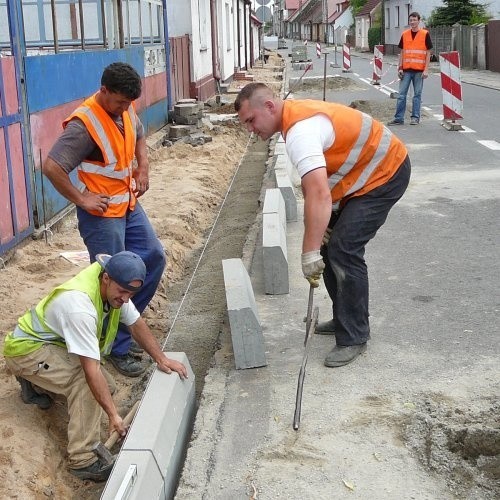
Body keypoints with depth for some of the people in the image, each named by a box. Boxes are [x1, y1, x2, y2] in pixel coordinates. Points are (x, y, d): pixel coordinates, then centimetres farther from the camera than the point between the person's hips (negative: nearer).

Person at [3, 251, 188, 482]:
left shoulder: (115, 287, -13)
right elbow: (92, 369, -38)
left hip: (56, 342, 9)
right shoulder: (80, 306, -38)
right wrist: (113, 415, -38)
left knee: (106, 387, 5)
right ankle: (83, 460, -25)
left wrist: (161, 359, -7)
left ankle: (36, 381, 20)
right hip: (26, 348, -9)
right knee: (86, 381, -30)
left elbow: (136, 324, 2)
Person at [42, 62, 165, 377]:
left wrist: (143, 167, 8)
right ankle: (119, 349, 15)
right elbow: (51, 167, -29)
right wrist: (81, 200, -21)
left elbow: (139, 135, 23)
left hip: (129, 205, 9)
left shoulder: (126, 109, 0)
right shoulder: (84, 124, -25)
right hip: (102, 214, -9)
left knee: (155, 258, 14)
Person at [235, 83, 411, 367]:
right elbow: (313, 187, 6)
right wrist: (323, 225, -4)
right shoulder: (297, 116, 3)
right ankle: (346, 319, 24)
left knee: (343, 249, -16)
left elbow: (319, 195, -41)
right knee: (330, 243, 11)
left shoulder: (300, 131, -30)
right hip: (364, 174, 11)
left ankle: (353, 338, -6)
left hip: (385, 174, -10)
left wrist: (310, 254, -41)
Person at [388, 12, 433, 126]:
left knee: (417, 94, 4)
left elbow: (428, 52, 0)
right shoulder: (404, 34, 8)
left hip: (419, 70, -3)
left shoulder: (425, 34, 0)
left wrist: (426, 69, -7)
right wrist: (400, 68, 3)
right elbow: (402, 52, 11)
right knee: (401, 94, 1)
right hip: (406, 69, 3)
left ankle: (415, 117, 11)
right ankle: (399, 118, 5)